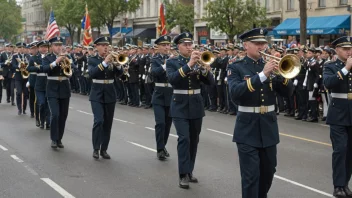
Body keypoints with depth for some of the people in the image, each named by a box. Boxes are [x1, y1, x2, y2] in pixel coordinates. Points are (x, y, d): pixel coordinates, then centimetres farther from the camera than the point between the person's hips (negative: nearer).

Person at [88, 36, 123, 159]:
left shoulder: (112, 59, 7)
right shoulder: (92, 60, -1)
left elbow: (120, 73, -5)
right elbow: (92, 73, -21)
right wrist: (104, 62, -29)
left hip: (110, 94, 3)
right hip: (97, 95, -3)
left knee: (108, 123, 5)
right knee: (99, 121, -16)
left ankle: (104, 149, 14)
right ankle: (96, 149, -7)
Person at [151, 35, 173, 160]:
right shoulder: (155, 60, -2)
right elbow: (154, 72, -22)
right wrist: (165, 65, -38)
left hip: (171, 95, 3)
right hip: (159, 96, -3)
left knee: (167, 123, 10)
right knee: (160, 123, -13)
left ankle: (163, 146, 25)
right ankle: (160, 149, -7)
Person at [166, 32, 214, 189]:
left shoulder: (198, 61, 7)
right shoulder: (172, 62, -2)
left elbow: (210, 82, -1)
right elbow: (172, 79, -22)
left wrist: (205, 67, -20)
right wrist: (189, 64, -30)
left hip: (196, 105, 4)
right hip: (180, 106, -4)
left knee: (194, 140, 9)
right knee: (184, 138, -15)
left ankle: (189, 171, 21)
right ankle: (183, 175, -13)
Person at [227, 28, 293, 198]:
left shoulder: (270, 65, 7)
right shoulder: (236, 67, -5)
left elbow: (287, 92, 2)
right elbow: (235, 92, -23)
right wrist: (262, 74, -29)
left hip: (269, 126, 5)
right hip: (248, 128, -5)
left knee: (268, 172, 16)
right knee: (250, 175, -6)